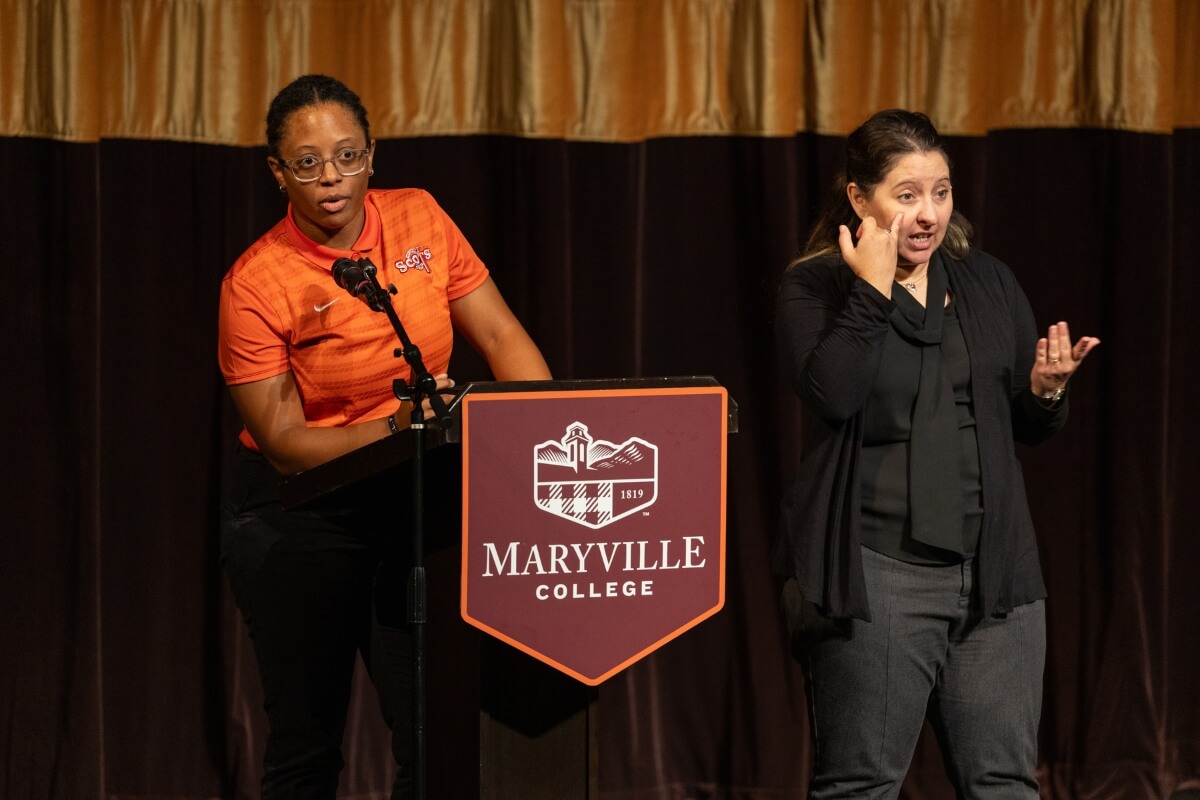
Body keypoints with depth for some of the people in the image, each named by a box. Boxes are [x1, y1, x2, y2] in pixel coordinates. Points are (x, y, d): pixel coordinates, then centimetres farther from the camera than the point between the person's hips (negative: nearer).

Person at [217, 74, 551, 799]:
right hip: (298, 515, -3)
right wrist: (395, 427, -28)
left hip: (414, 501, 3)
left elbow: (501, 337, -1)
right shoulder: (257, 283, -14)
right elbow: (283, 442, -14)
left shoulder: (419, 220, -3)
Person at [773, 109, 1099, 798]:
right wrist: (872, 288, -17)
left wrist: (1047, 389, -5)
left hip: (994, 573, 4)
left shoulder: (989, 284, 12)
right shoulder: (815, 288, -1)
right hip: (876, 576, -4)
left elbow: (1030, 429, 17)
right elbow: (831, 393, -20)